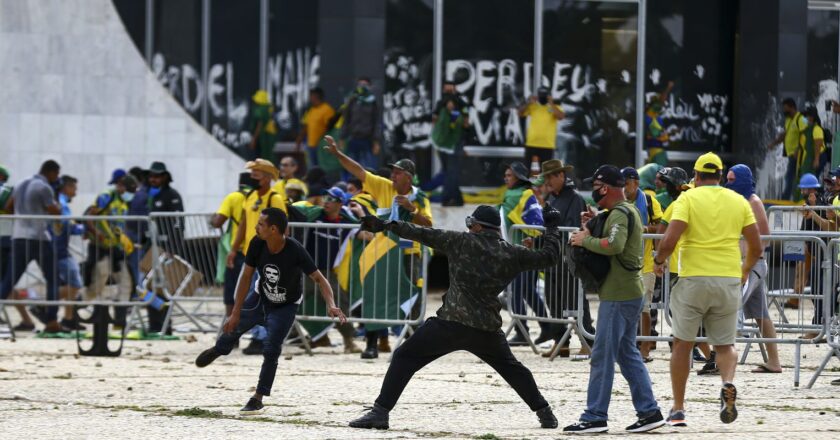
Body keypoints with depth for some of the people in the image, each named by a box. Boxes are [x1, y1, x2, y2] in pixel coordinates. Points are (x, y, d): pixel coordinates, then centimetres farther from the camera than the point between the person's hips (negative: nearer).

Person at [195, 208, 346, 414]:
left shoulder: (295, 251, -35)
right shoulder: (257, 244, -24)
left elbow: (319, 279, -32)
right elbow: (246, 277, -15)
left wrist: (331, 306, -49)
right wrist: (236, 313, -14)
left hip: (285, 306, -4)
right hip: (260, 297, 4)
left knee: (271, 351, -13)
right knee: (232, 326, 17)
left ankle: (258, 398, 2)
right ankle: (219, 349, 54)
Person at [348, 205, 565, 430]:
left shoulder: (462, 242, -1)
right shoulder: (513, 253, 7)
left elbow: (424, 234, -2)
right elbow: (548, 257, 16)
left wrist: (387, 225, 1)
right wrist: (552, 229, 33)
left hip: (450, 324, -4)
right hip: (488, 329, 4)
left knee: (404, 357, 4)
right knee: (511, 367, 28)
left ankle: (380, 412, -7)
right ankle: (544, 413, 26)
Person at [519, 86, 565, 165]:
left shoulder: (555, 108, 4)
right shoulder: (532, 107, 8)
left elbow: (561, 117, -14)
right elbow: (520, 113, -1)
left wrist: (551, 104, -16)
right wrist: (528, 103, -12)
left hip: (547, 145, -1)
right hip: (531, 144, 1)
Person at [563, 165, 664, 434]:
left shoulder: (619, 214, -15)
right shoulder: (629, 211, 17)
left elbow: (614, 245, -31)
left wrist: (585, 240, -18)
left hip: (618, 296, -10)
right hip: (630, 293, 10)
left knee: (602, 356, -6)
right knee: (627, 353, 15)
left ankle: (595, 417, -4)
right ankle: (649, 412, 14)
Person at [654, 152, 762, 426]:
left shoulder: (688, 198, -2)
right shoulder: (738, 201, 8)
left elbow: (669, 240, -14)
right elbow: (756, 247, 8)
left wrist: (659, 261, 6)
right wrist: (746, 269, 27)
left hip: (694, 278, -2)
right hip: (729, 280, 2)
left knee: (683, 343, 11)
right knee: (725, 344, 14)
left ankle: (678, 409, 12)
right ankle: (728, 383, -18)